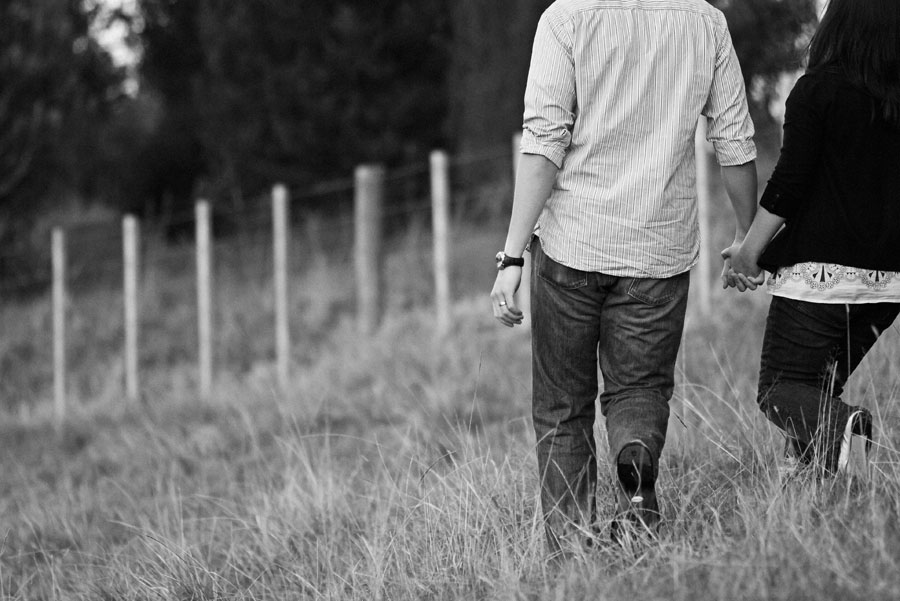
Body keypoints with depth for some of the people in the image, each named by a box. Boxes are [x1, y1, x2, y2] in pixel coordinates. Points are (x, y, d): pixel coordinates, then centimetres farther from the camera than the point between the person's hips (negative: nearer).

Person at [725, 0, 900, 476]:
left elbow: (790, 182, -11)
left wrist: (750, 252, -1)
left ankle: (840, 429, -29)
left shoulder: (819, 89, -9)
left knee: (780, 387, -1)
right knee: (822, 383, 20)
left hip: (820, 270, -5)